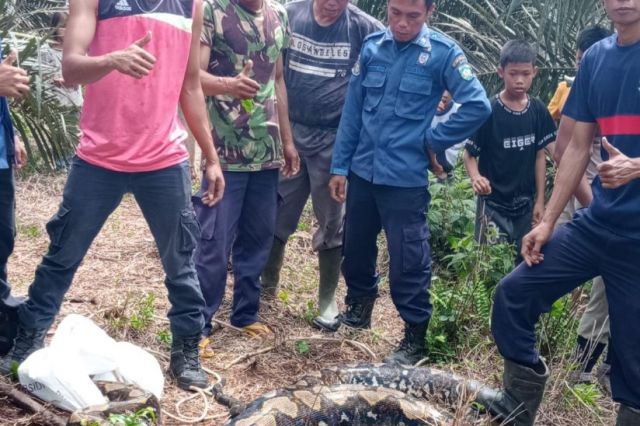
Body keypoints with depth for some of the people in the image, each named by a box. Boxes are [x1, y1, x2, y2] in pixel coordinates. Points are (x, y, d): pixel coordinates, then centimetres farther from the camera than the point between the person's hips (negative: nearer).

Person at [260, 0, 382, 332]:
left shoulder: (363, 28, -7)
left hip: (334, 139, -1)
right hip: (288, 130, 2)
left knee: (332, 224, 7)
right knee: (274, 215, 9)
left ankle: (327, 299, 22)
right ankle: (267, 285, 28)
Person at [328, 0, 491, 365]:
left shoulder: (443, 52, -8)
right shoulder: (372, 46, 3)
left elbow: (478, 106, -12)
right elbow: (353, 109, 6)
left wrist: (434, 140, -7)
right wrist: (340, 165, 6)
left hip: (406, 178, -4)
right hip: (362, 172, 5)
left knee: (408, 263, 2)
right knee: (355, 249, 18)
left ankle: (415, 338, 20)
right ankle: (359, 305, 44)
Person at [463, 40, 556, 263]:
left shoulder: (538, 110, -1)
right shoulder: (488, 111, -13)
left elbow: (539, 156, 6)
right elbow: (469, 154, -7)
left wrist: (540, 200, 5)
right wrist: (476, 177, -28)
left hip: (526, 203, 4)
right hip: (493, 204, -4)